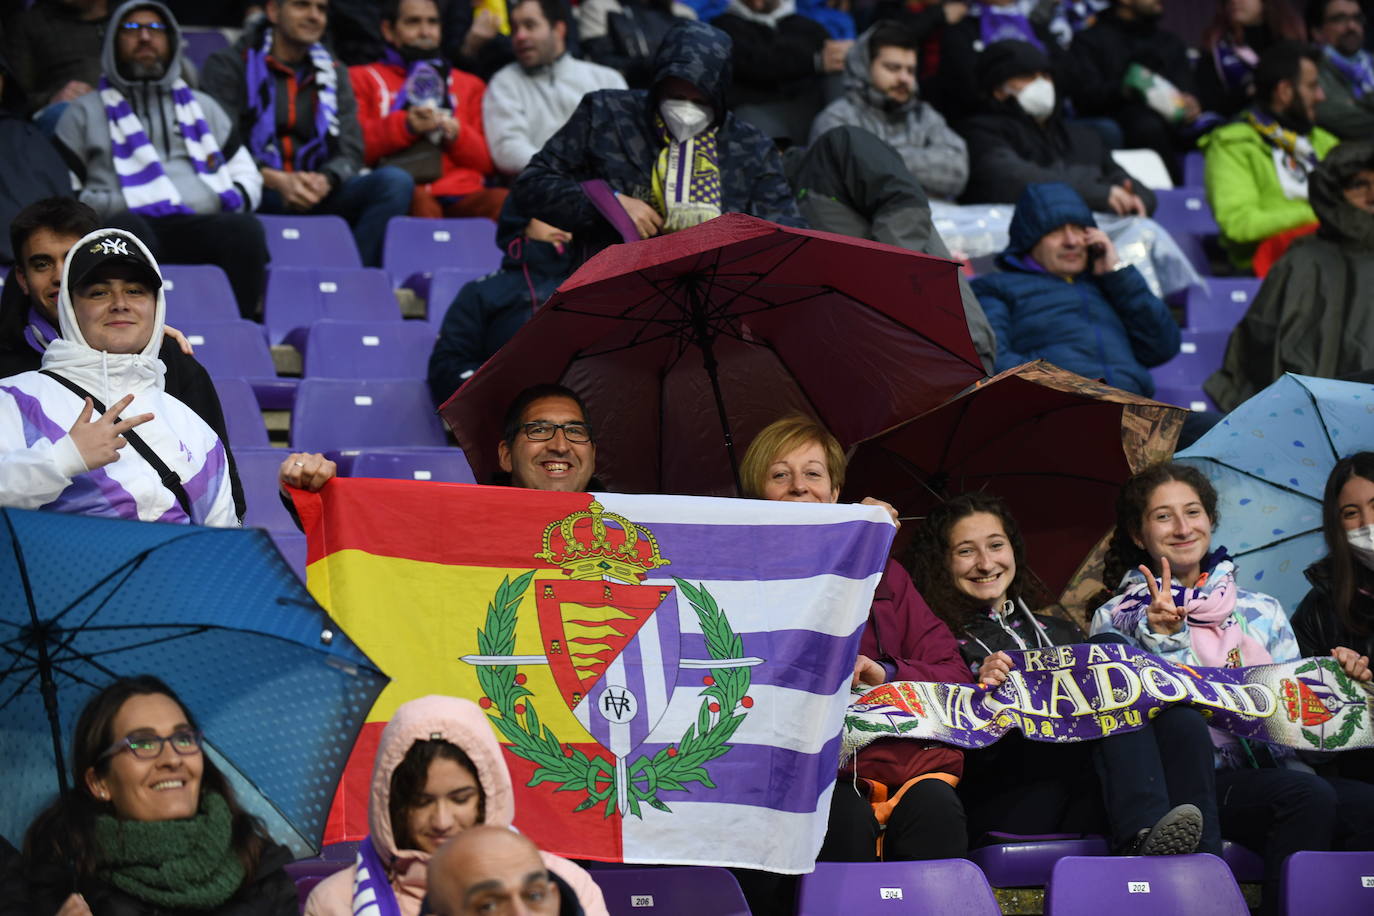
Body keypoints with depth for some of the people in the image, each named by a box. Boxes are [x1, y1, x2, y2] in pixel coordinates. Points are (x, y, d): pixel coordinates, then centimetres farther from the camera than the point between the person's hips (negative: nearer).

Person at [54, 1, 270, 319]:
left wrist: (230, 200, 6)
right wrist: (111, 206, -4)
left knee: (245, 228, -33)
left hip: (200, 226, 2)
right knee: (127, 230, -41)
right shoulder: (84, 112, 23)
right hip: (130, 223, -2)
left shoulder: (203, 107, 32)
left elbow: (247, 176, 29)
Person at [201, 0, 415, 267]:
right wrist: (275, 180, -23)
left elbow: (350, 153, 9)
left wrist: (325, 180, -16)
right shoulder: (228, 65, 8)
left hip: (316, 196, 4)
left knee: (395, 181, -23)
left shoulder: (334, 73, 20)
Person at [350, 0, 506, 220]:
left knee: (502, 200, -32)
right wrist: (405, 126, -9)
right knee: (420, 203, -40)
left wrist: (458, 135, 1)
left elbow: (490, 161, 21)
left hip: (461, 197, 3)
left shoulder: (469, 85, 30)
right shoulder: (363, 79, 21)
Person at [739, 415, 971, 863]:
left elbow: (954, 675, 18)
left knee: (935, 809, -32)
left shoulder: (882, 574, 26)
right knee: (845, 817, -36)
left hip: (900, 756, 3)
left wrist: (888, 673, -1)